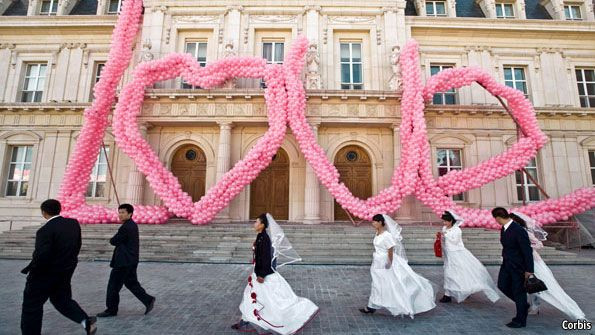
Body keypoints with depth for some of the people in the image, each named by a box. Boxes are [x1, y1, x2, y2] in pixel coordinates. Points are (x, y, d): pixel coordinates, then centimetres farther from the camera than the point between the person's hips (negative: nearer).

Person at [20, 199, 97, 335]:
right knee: (62, 299, 21)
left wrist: (29, 270, -9)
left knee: (32, 305, 12)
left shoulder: (45, 230, -22)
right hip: (65, 272, 7)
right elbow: (77, 245, 6)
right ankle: (85, 321, 6)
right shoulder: (74, 223, -2)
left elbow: (41, 256, -26)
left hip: (45, 274, -7)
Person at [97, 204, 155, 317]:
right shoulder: (133, 225, 10)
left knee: (113, 285, 5)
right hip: (131, 261, 10)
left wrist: (113, 240, 8)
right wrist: (116, 240, 1)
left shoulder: (126, 228, -20)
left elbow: (113, 241, -11)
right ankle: (148, 300, 16)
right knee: (131, 283, 17)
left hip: (124, 262, -10)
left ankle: (111, 310, 18)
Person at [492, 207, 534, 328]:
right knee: (502, 286, 12)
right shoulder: (503, 229, 2)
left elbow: (528, 251, -21)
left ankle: (520, 320, 21)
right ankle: (523, 305, 33)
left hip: (518, 267, -8)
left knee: (519, 291, 5)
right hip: (507, 264, 8)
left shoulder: (519, 230, -24)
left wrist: (529, 270, -18)